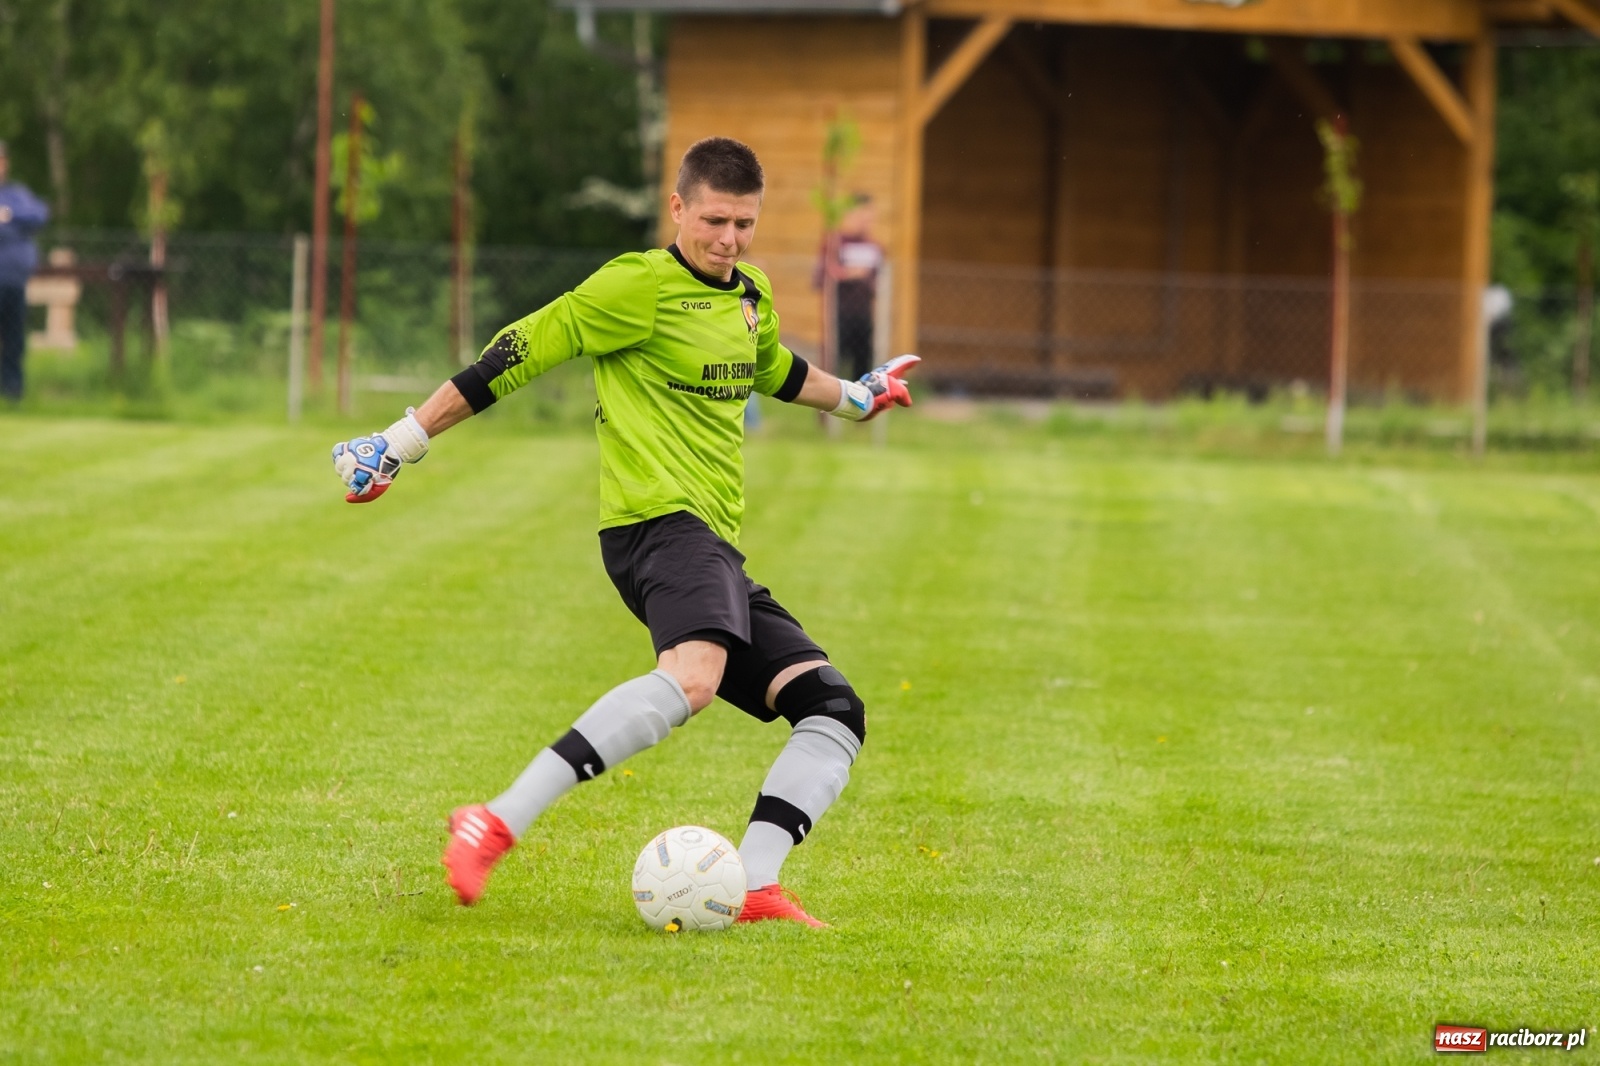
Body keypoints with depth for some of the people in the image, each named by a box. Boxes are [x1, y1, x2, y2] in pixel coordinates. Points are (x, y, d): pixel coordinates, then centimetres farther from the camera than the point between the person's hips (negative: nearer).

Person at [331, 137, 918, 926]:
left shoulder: (749, 299, 21)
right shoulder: (640, 287, -4)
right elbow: (523, 352, -3)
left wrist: (852, 398, 60)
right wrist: (404, 441, -3)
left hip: (715, 548, 10)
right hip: (658, 520, -10)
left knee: (834, 711, 0)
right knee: (692, 677, -38)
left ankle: (752, 887, -14)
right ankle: (495, 826, -45)